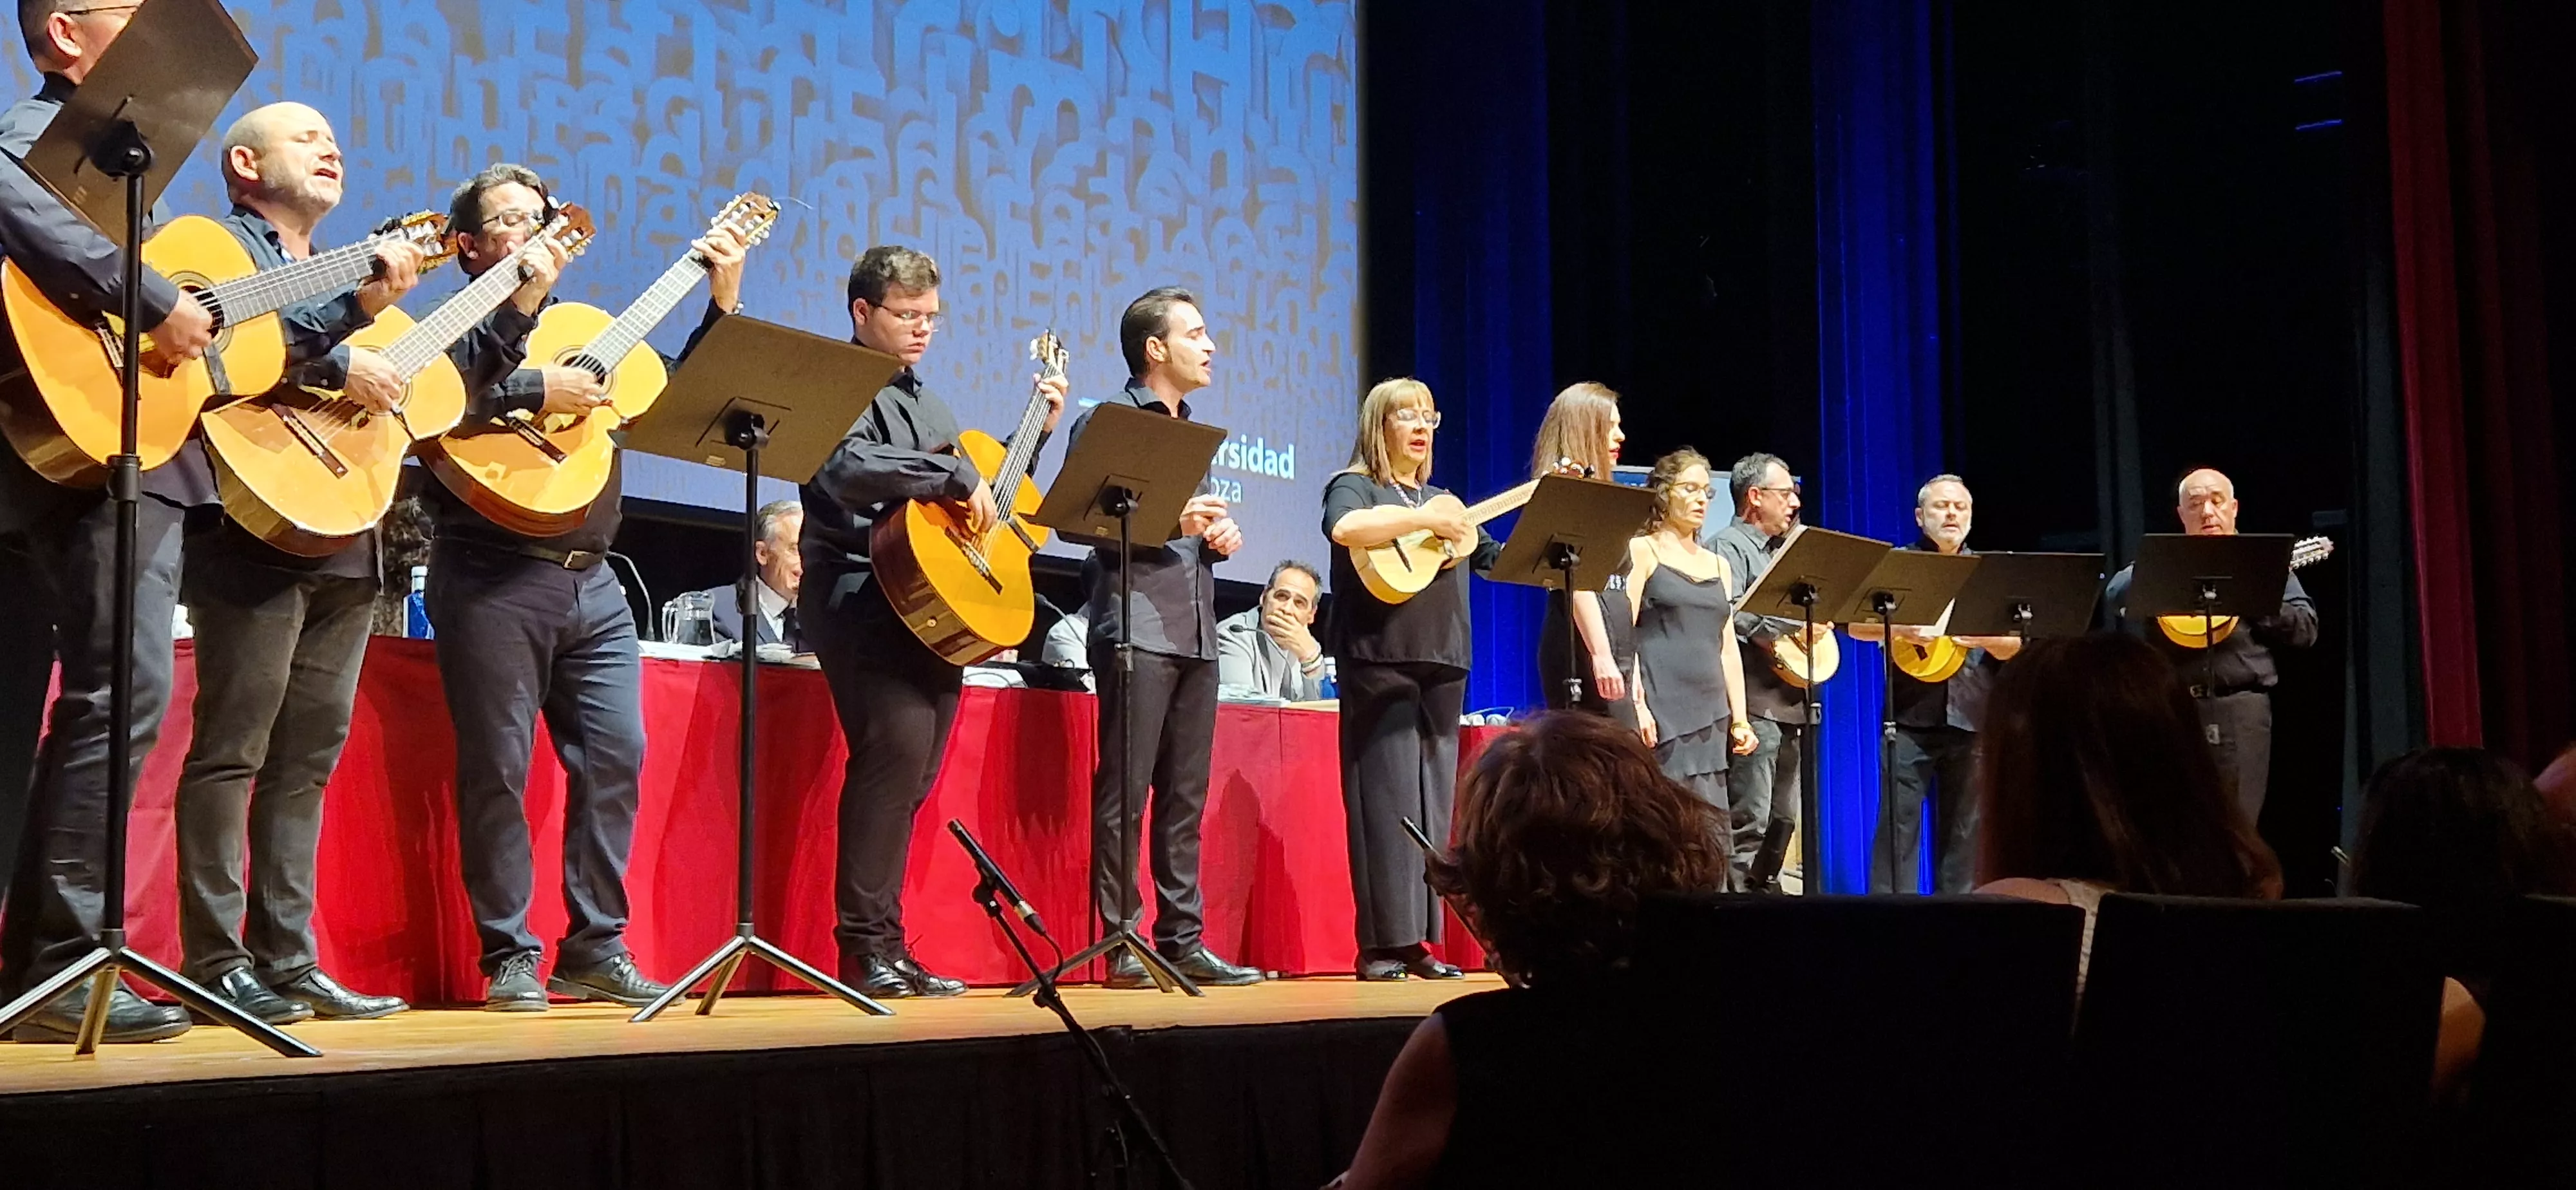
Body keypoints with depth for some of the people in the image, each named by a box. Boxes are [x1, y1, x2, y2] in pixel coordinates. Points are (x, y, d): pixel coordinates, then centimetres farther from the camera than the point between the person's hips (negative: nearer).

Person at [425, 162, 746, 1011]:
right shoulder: (459, 331, 3)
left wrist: (722, 305, 9)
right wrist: (535, 391, -22)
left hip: (590, 581, 6)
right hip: (494, 579, -6)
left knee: (616, 757, 2)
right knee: (497, 767, -3)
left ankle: (596, 950, 10)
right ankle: (509, 957, 5)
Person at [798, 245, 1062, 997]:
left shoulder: (924, 401, 25)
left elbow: (978, 491, 28)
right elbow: (846, 469, -22)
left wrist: (1036, 433, 23)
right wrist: (955, 475, -20)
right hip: (862, 594, -8)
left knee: (912, 771, 5)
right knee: (899, 739, -21)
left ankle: (885, 947, 9)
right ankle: (867, 944, -16)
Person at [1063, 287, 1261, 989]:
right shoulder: (1107, 419, -1)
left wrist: (1217, 536, 5)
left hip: (1196, 632, 8)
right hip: (1136, 627, -8)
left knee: (1185, 792, 8)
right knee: (1125, 788, -7)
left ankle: (1182, 940, 12)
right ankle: (1121, 943, -3)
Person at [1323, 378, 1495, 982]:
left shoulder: (1441, 499, 22)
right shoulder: (1355, 487, 1)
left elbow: (1500, 558, 23)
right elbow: (1343, 528, -24)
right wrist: (1424, 520, -17)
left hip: (1442, 661, 7)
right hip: (1379, 659, -7)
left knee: (1432, 803, 5)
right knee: (1386, 801, -8)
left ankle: (1417, 941, 10)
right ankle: (1382, 945, -5)